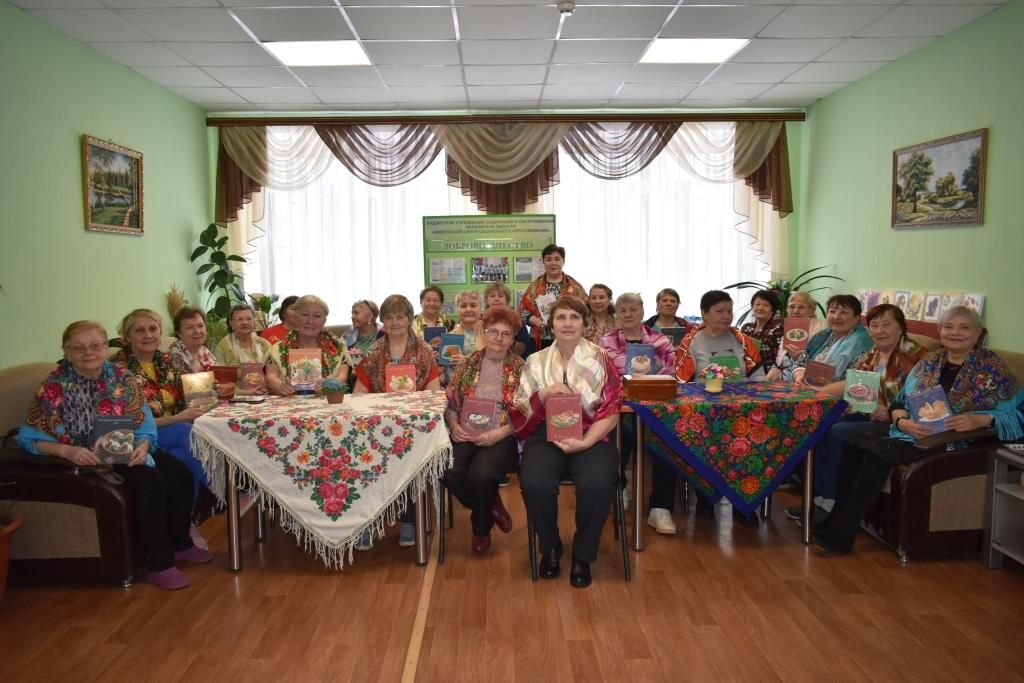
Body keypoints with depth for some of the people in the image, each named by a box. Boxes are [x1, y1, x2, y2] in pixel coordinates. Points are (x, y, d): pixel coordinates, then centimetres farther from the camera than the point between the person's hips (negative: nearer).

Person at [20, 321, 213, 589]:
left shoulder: (123, 377, 0)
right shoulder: (54, 386, -11)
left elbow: (144, 424, 0)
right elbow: (28, 438, -13)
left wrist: (143, 445, -23)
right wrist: (67, 451, -30)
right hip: (87, 460, -5)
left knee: (180, 474, -15)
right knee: (150, 481, -29)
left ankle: (180, 543, 9)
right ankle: (159, 564, -17)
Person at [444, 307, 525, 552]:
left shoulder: (520, 368, 3)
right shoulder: (469, 362, 11)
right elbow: (450, 400, 12)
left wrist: (499, 433, -16)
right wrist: (454, 426, -7)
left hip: (502, 437, -3)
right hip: (466, 434, 3)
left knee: (480, 474, -31)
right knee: (449, 472, -27)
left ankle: (481, 526, 5)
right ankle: (491, 507, 6)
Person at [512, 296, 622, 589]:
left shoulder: (600, 359, 5)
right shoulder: (535, 362, 11)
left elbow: (611, 411, 0)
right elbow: (520, 412, 7)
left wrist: (585, 442, -15)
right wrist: (544, 394, -12)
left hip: (591, 437, -1)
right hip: (546, 436, 1)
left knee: (597, 485, -32)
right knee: (535, 485, -30)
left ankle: (582, 556, -3)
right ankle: (550, 549, 2)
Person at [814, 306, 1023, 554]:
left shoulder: (992, 367, 2)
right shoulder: (928, 363, 15)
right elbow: (899, 402, 10)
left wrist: (980, 419, -25)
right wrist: (902, 421, -13)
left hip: (955, 439, -5)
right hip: (914, 430, 6)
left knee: (880, 450, -30)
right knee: (854, 441, -22)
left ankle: (843, 533, -25)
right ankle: (839, 517, -15)